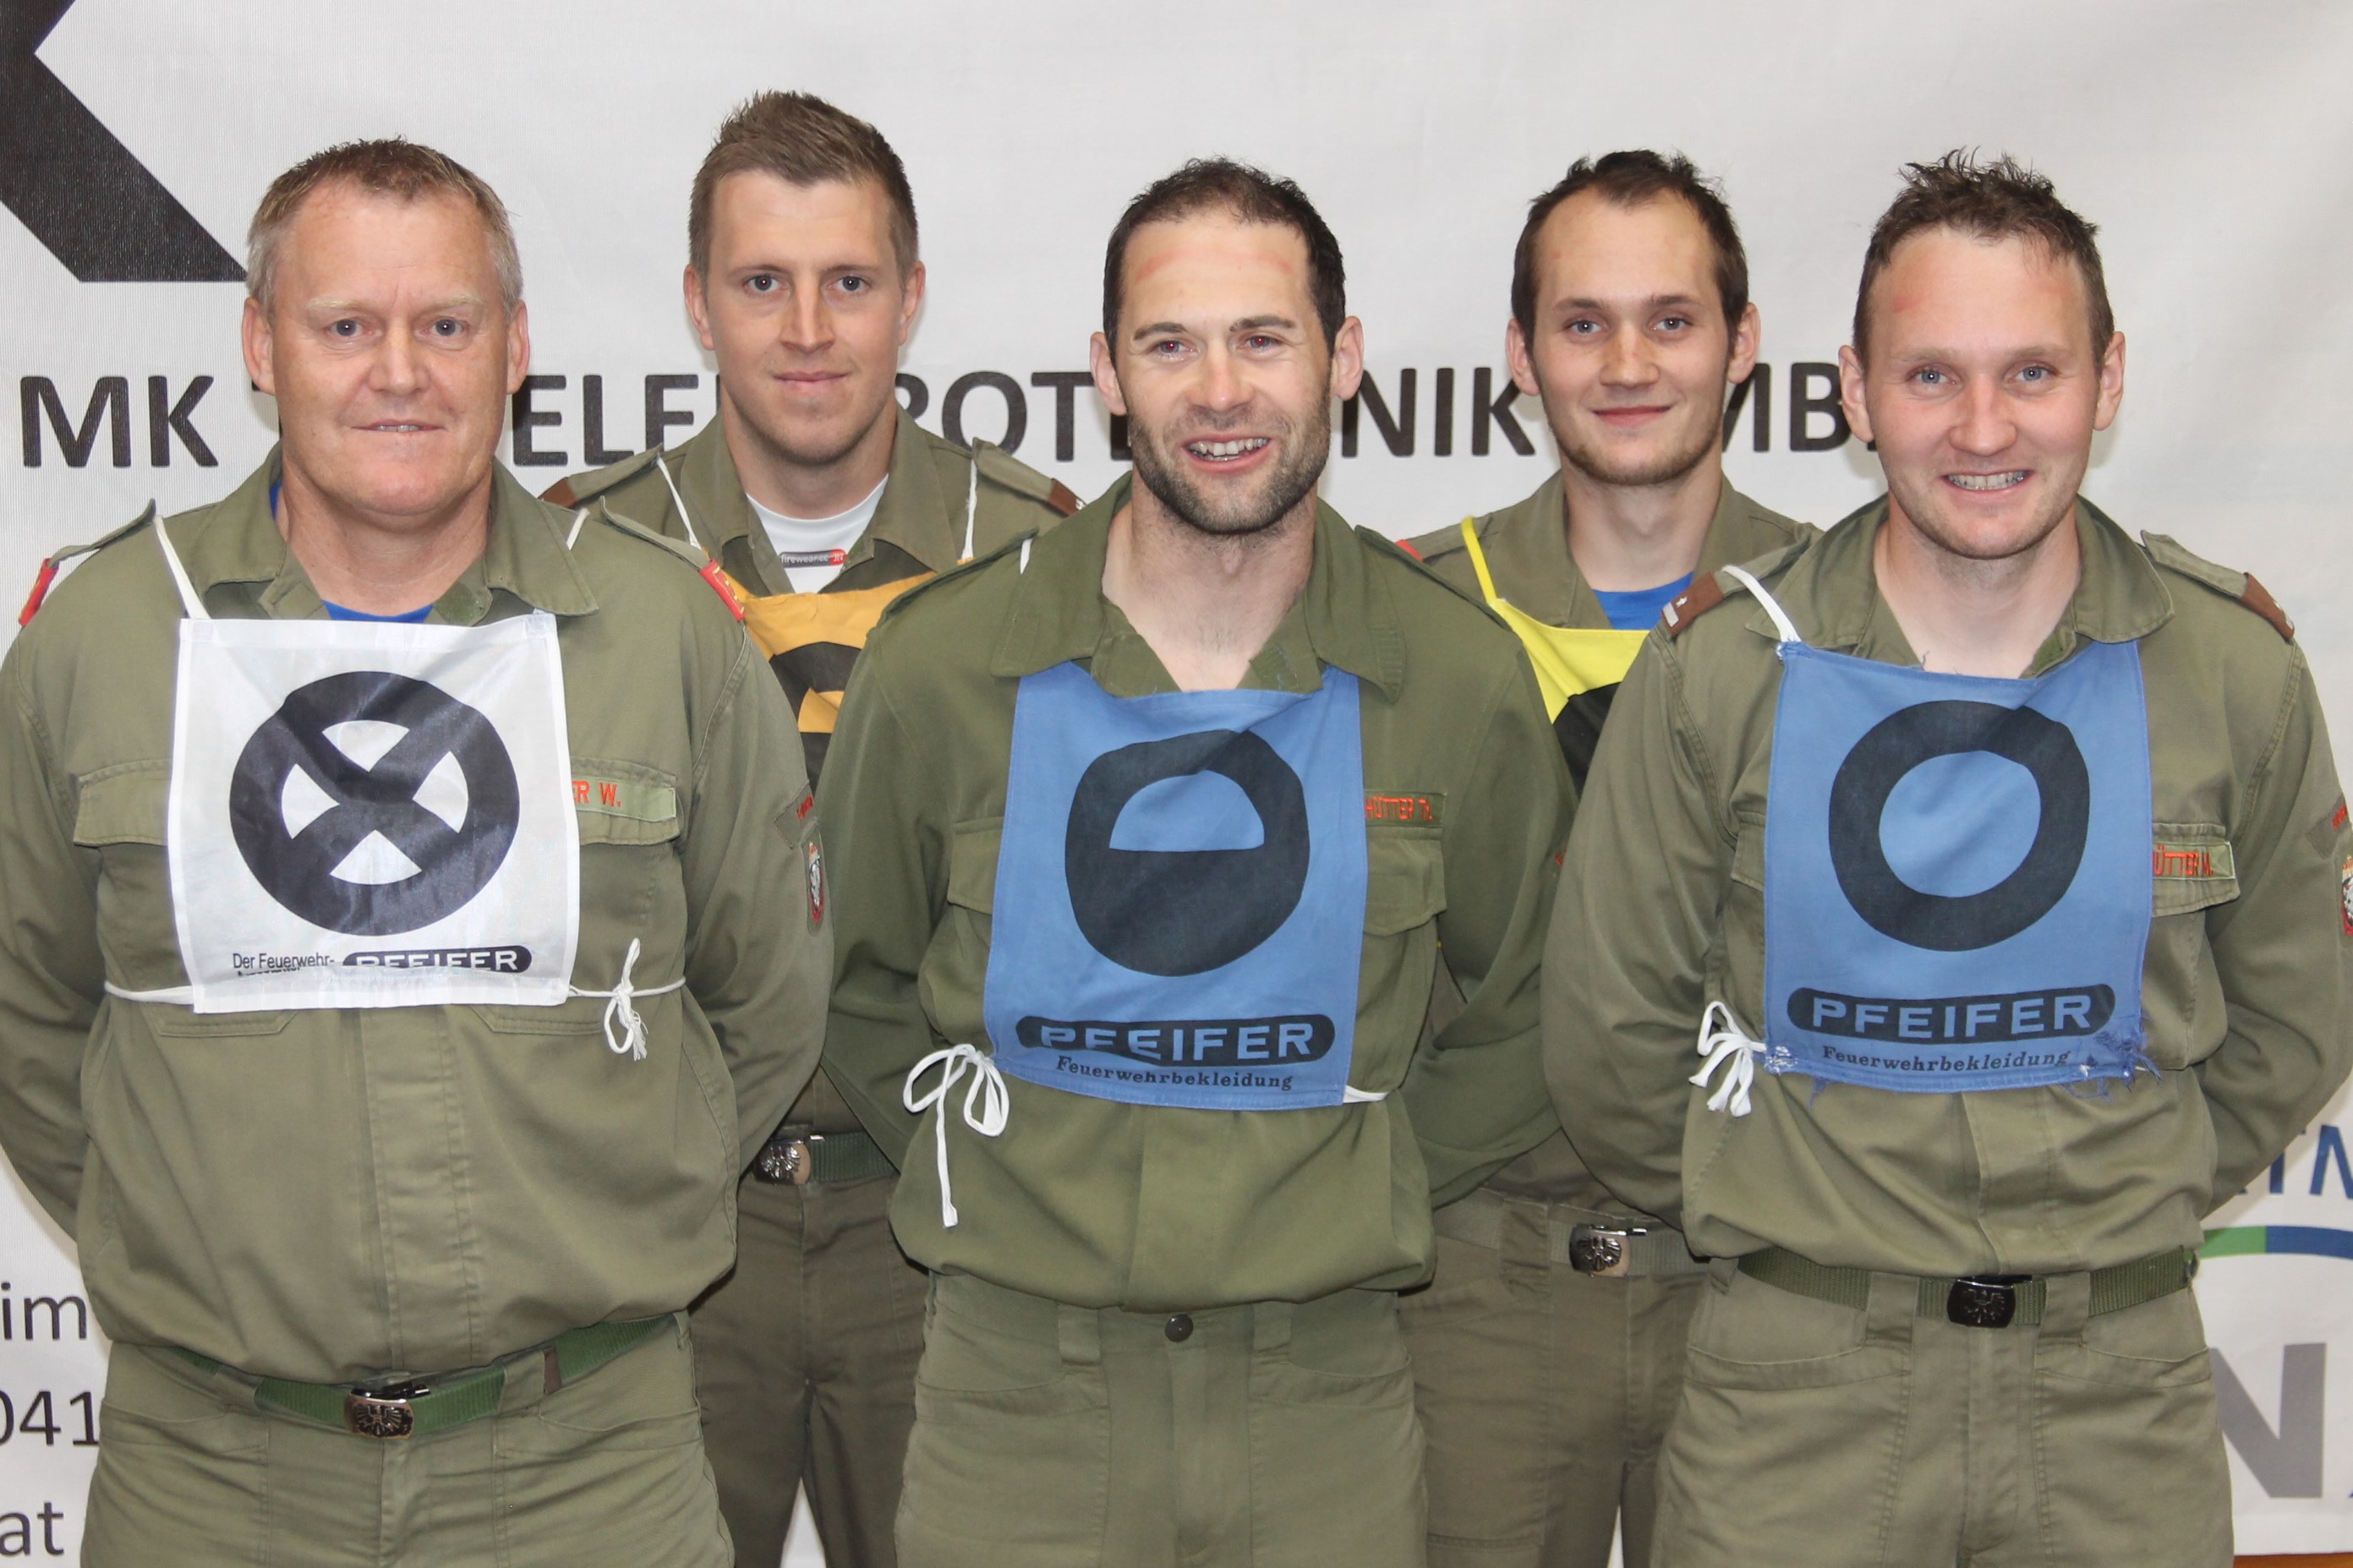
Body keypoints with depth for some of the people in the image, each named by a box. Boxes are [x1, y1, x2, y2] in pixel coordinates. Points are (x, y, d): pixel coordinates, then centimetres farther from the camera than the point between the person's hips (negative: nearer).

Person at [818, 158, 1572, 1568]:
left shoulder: (1462, 679, -2)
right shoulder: (940, 666, -4)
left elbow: (1526, 1017, 11)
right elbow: (862, 988, 10)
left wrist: (1363, 1193, 5)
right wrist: (982, 1161, 3)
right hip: (1020, 1388, 0)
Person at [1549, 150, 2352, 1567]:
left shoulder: (2236, 668, -2)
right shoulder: (1722, 671, -7)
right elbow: (1613, 1029, 3)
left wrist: (2112, 1212, 8)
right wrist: (1784, 1223, 9)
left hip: (2124, 1390, 1)